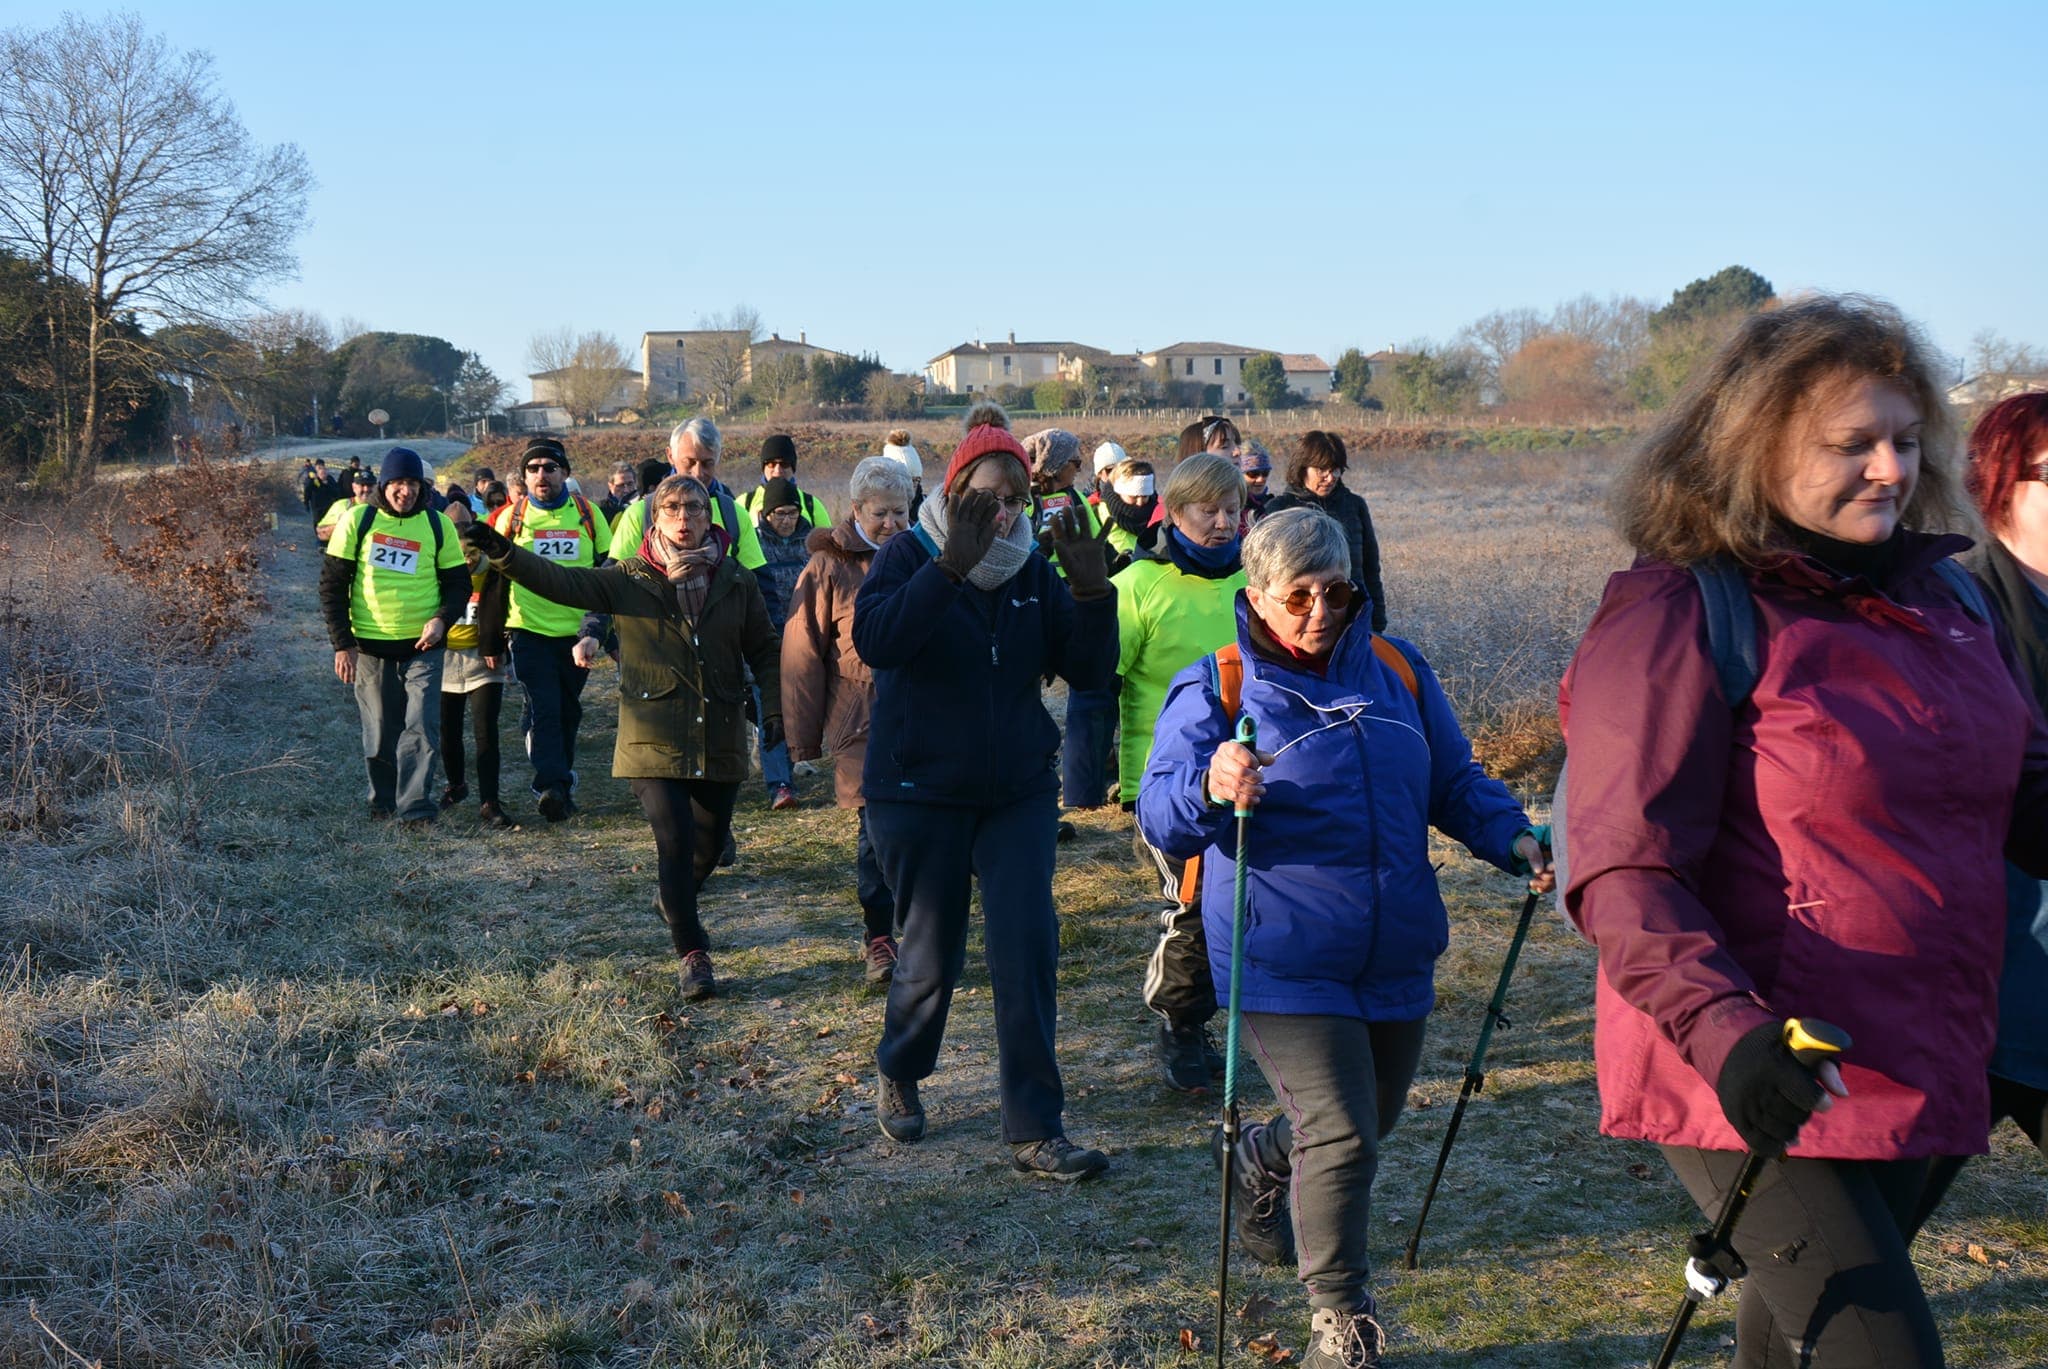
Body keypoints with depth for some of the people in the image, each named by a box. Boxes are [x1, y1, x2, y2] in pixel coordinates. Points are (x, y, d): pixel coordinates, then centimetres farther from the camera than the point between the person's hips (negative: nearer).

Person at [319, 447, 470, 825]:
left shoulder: (437, 525, 2)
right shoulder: (357, 521, -1)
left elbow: (458, 582, 8)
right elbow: (332, 585, 1)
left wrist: (442, 619, -12)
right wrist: (342, 644, -5)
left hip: (422, 645, 0)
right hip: (370, 645, 0)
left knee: (421, 727, -8)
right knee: (379, 732, 9)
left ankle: (414, 807, -2)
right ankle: (382, 800, 26)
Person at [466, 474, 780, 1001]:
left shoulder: (737, 581, 3)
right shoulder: (629, 580, -2)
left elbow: (764, 651, 9)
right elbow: (562, 582, -12)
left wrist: (775, 709, -2)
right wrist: (502, 553, -25)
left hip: (720, 738, 3)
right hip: (655, 739, -3)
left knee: (711, 839, 14)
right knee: (675, 844, -10)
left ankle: (675, 897, 46)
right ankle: (692, 954, 3)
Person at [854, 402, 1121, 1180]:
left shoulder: (1033, 570, 3)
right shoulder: (910, 557, -8)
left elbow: (1090, 670, -3)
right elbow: (874, 640, -29)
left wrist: (1092, 590, -20)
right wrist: (951, 565, -38)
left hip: (1017, 793, 3)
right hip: (919, 793, -3)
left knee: (1028, 949, -6)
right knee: (932, 955, 7)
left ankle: (1035, 1133, 1)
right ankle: (897, 1074, 37)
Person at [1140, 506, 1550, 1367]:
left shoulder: (1397, 671, 5)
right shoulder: (1213, 689, -8)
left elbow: (1454, 782, 14)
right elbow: (1158, 816, -15)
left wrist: (1511, 837, -5)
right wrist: (1211, 788, -38)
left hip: (1394, 961, 6)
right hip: (1284, 966, -5)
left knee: (1367, 1122, 20)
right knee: (1340, 1140, -12)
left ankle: (1263, 1158, 53)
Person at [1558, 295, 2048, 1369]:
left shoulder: (1938, 594, 9)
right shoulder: (1678, 616, -14)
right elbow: (1622, 876, -20)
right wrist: (1722, 1027, -33)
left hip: (1913, 1071, 8)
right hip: (1764, 1083, -8)